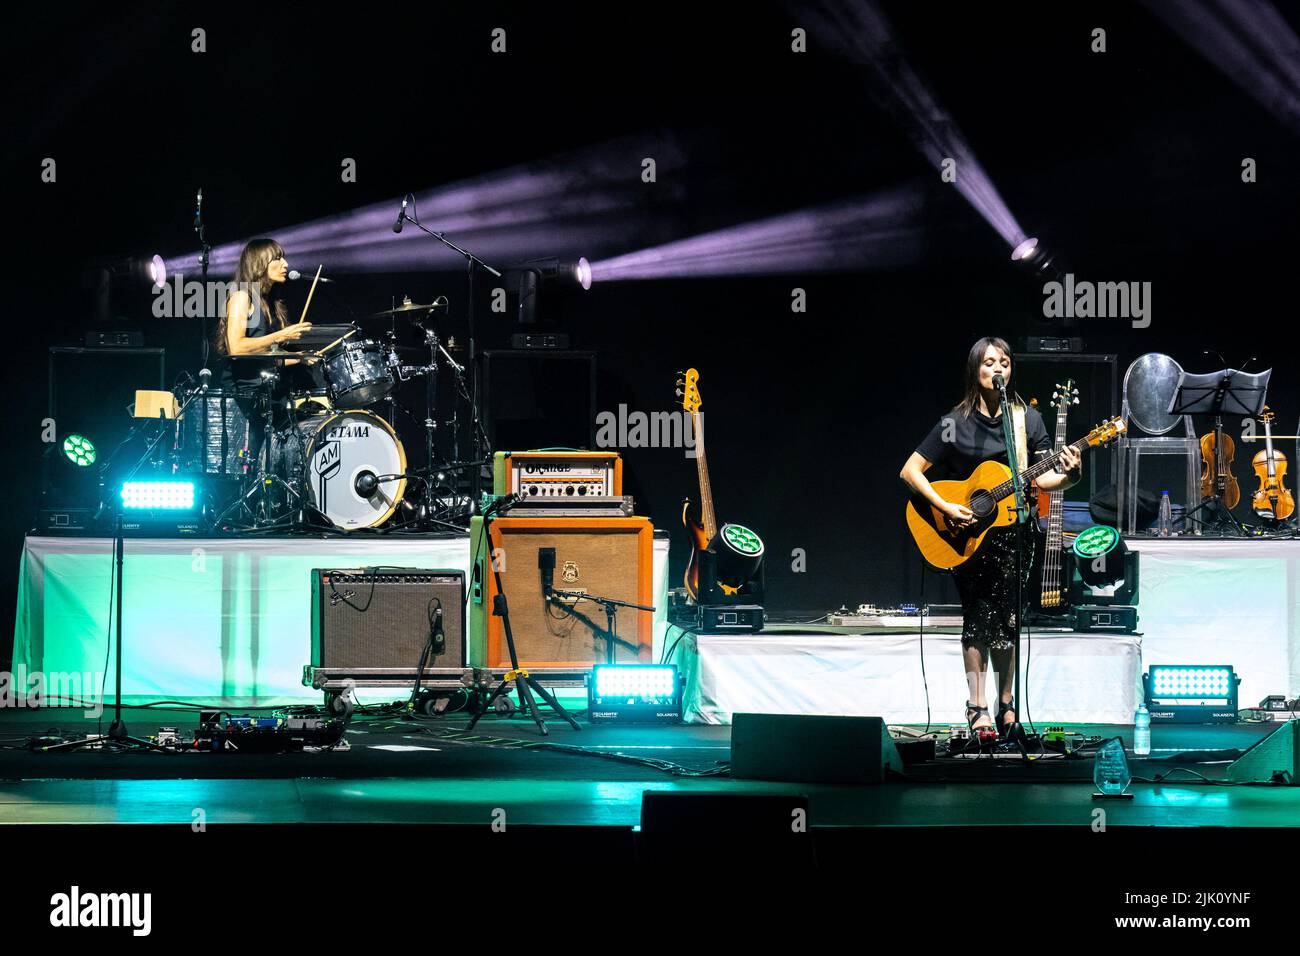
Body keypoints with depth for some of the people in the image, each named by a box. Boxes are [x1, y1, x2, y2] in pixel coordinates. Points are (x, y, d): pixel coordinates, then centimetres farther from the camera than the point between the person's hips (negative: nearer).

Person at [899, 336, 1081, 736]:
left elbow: (1043, 479, 0)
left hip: (1013, 532, 2)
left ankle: (1007, 704, 12)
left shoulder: (1028, 418, 4)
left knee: (1007, 618, 1)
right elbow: (910, 471, -2)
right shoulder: (956, 423, -2)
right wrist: (945, 507, -14)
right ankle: (977, 707, -2)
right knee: (978, 615, -6)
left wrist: (1069, 475, -21)